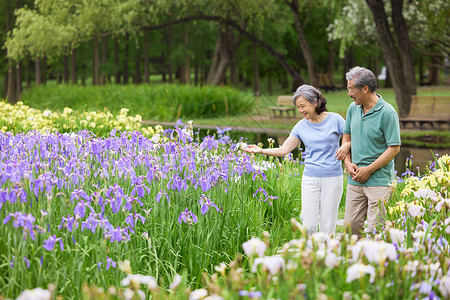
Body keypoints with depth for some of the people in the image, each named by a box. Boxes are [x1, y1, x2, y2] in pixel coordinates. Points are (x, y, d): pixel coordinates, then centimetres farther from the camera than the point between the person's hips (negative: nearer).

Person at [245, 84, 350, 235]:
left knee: (327, 227, -1)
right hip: (310, 178, 2)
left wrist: (346, 146, -18)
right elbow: (284, 149, 6)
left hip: (332, 178, -2)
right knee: (309, 226, -4)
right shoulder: (301, 126, 7)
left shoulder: (334, 119, -1)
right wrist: (261, 151, -6)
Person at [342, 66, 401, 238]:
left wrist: (368, 170, -13)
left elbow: (394, 148, -13)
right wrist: (348, 163, 3)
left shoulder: (387, 113, -13)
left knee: (375, 231, -5)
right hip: (355, 180, 6)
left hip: (379, 181, -6)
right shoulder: (353, 108, 8)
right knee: (350, 225, 10)